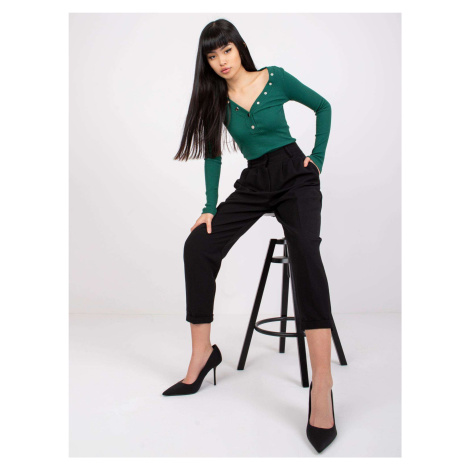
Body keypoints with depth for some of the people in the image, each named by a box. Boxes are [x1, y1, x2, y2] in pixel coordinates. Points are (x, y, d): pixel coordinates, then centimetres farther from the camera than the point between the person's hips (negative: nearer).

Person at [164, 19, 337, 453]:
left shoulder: (276, 78, 3)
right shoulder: (216, 99, 9)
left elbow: (323, 107, 13)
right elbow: (212, 154, 6)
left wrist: (318, 157, 3)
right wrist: (210, 208, -4)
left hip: (295, 175, -3)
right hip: (253, 183, 4)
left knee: (305, 249, -32)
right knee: (198, 245, -17)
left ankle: (322, 384, -37)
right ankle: (203, 353, -6)